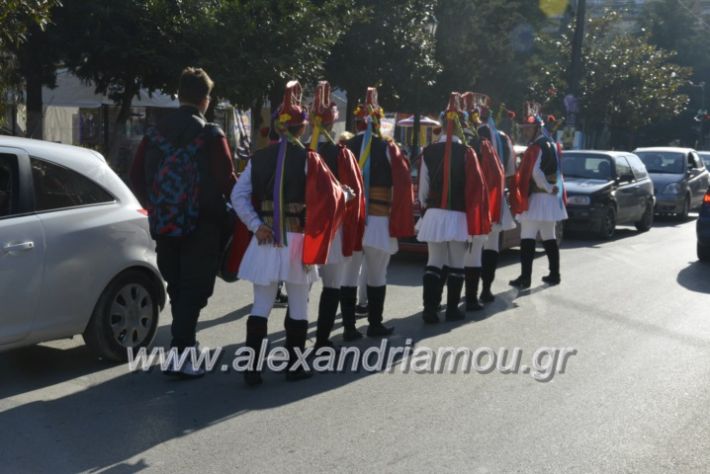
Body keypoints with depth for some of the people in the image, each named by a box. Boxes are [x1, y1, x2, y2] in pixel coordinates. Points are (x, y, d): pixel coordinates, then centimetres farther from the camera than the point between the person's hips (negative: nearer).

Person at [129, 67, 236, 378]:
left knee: (177, 288, 18)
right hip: (202, 226, -5)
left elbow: (137, 178, 5)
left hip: (165, 225, 5)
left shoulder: (154, 134, 3)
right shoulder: (211, 136, -11)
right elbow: (227, 181, -13)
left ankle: (185, 343, 31)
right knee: (194, 290, 1)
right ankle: (179, 354, -6)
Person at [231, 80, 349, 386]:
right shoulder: (308, 159, -7)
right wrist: (347, 193, 14)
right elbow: (333, 197, -6)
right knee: (298, 307, 10)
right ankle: (294, 367, 16)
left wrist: (256, 225, -4)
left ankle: (252, 369, 3)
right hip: (298, 240, -2)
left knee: (261, 306, 7)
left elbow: (239, 196, -3)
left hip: (265, 239, 2)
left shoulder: (259, 158, 2)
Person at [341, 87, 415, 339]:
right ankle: (375, 325, 18)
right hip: (379, 221, -2)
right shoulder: (388, 148, -3)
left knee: (349, 275, 9)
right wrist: (399, 220, 1)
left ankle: (349, 327, 9)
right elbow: (403, 185, -7)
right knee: (377, 277, 11)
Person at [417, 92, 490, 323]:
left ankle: (430, 310, 2)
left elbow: (423, 186, 5)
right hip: (459, 216, -3)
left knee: (433, 263, 9)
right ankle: (452, 310, 13)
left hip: (434, 214, 3)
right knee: (456, 265, 8)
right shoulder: (466, 153, -10)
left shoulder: (428, 152, 0)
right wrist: (476, 216, 3)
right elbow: (477, 186, -8)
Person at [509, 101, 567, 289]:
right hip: (552, 198, 9)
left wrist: (548, 188, -15)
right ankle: (554, 275, 19)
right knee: (549, 238, 15)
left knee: (528, 239, -7)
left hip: (536, 198, -9)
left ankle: (525, 278, -9)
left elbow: (535, 172, -24)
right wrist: (552, 189, 15)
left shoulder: (536, 147, -15)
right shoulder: (551, 144, 14)